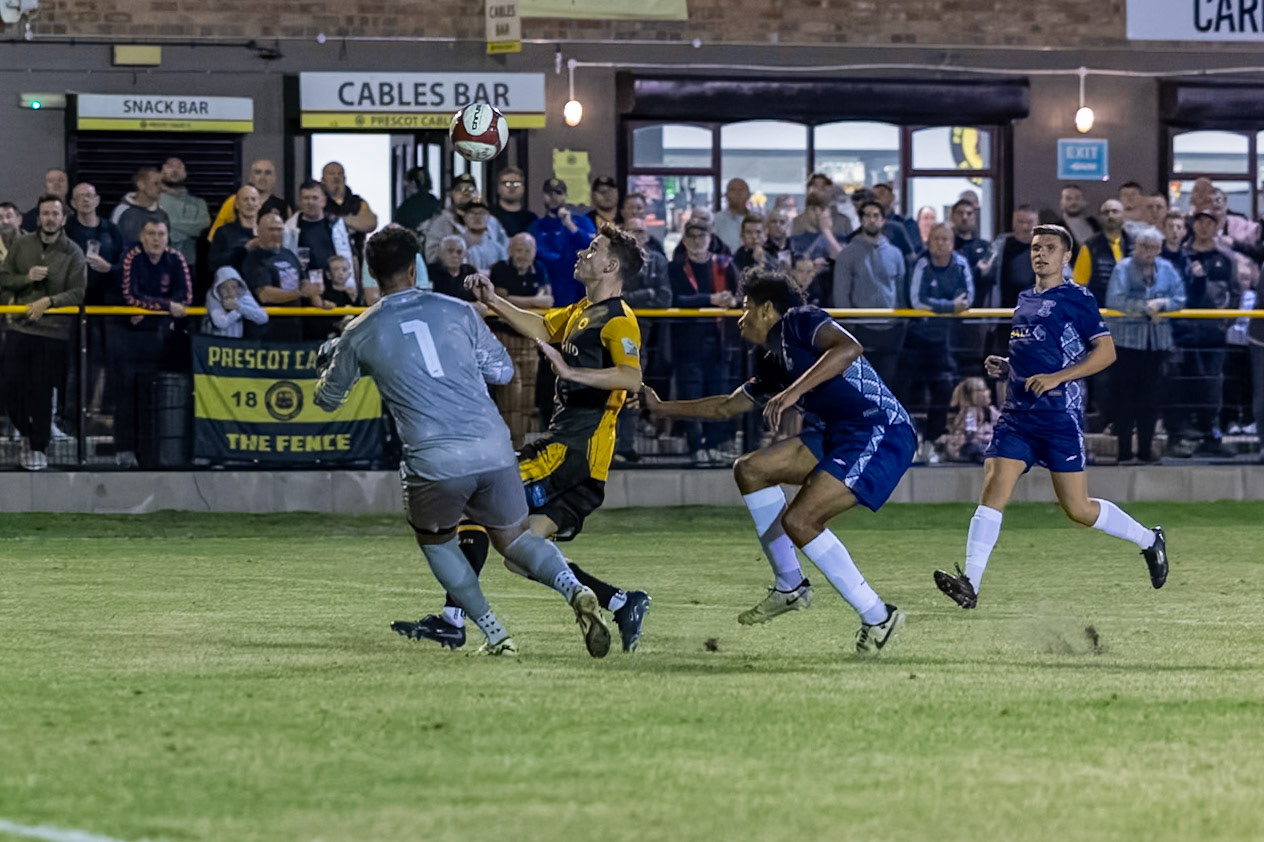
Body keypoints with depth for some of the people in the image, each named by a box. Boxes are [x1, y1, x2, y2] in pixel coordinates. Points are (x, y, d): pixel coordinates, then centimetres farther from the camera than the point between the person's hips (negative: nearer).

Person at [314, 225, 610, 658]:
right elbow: (502, 370, 17)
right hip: (494, 450, 2)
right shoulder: (458, 311, 9)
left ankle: (495, 635, 15)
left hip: (435, 462, -2)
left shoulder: (361, 333, 7)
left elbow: (328, 399, 23)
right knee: (513, 538, 19)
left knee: (435, 540, 26)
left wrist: (327, 365, 45)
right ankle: (574, 590, -11)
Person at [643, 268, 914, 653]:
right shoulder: (773, 364, 23)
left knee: (798, 521, -19)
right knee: (750, 470, 8)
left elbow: (848, 348, -23)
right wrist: (660, 406, 39)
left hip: (880, 432, -9)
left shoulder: (800, 321, -3)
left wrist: (794, 392, -26)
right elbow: (726, 406, 35)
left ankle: (878, 617, -12)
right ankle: (790, 587, 12)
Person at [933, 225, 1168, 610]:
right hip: (1017, 415, 6)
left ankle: (1149, 540, 24)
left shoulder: (1077, 298, -4)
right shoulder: (1024, 300, 17)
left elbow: (1106, 351, -9)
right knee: (993, 488, -12)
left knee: (1078, 509, -1)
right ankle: (969, 584, -19)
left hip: (1061, 415, -6)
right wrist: (1004, 366, 9)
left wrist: (1057, 377, -18)